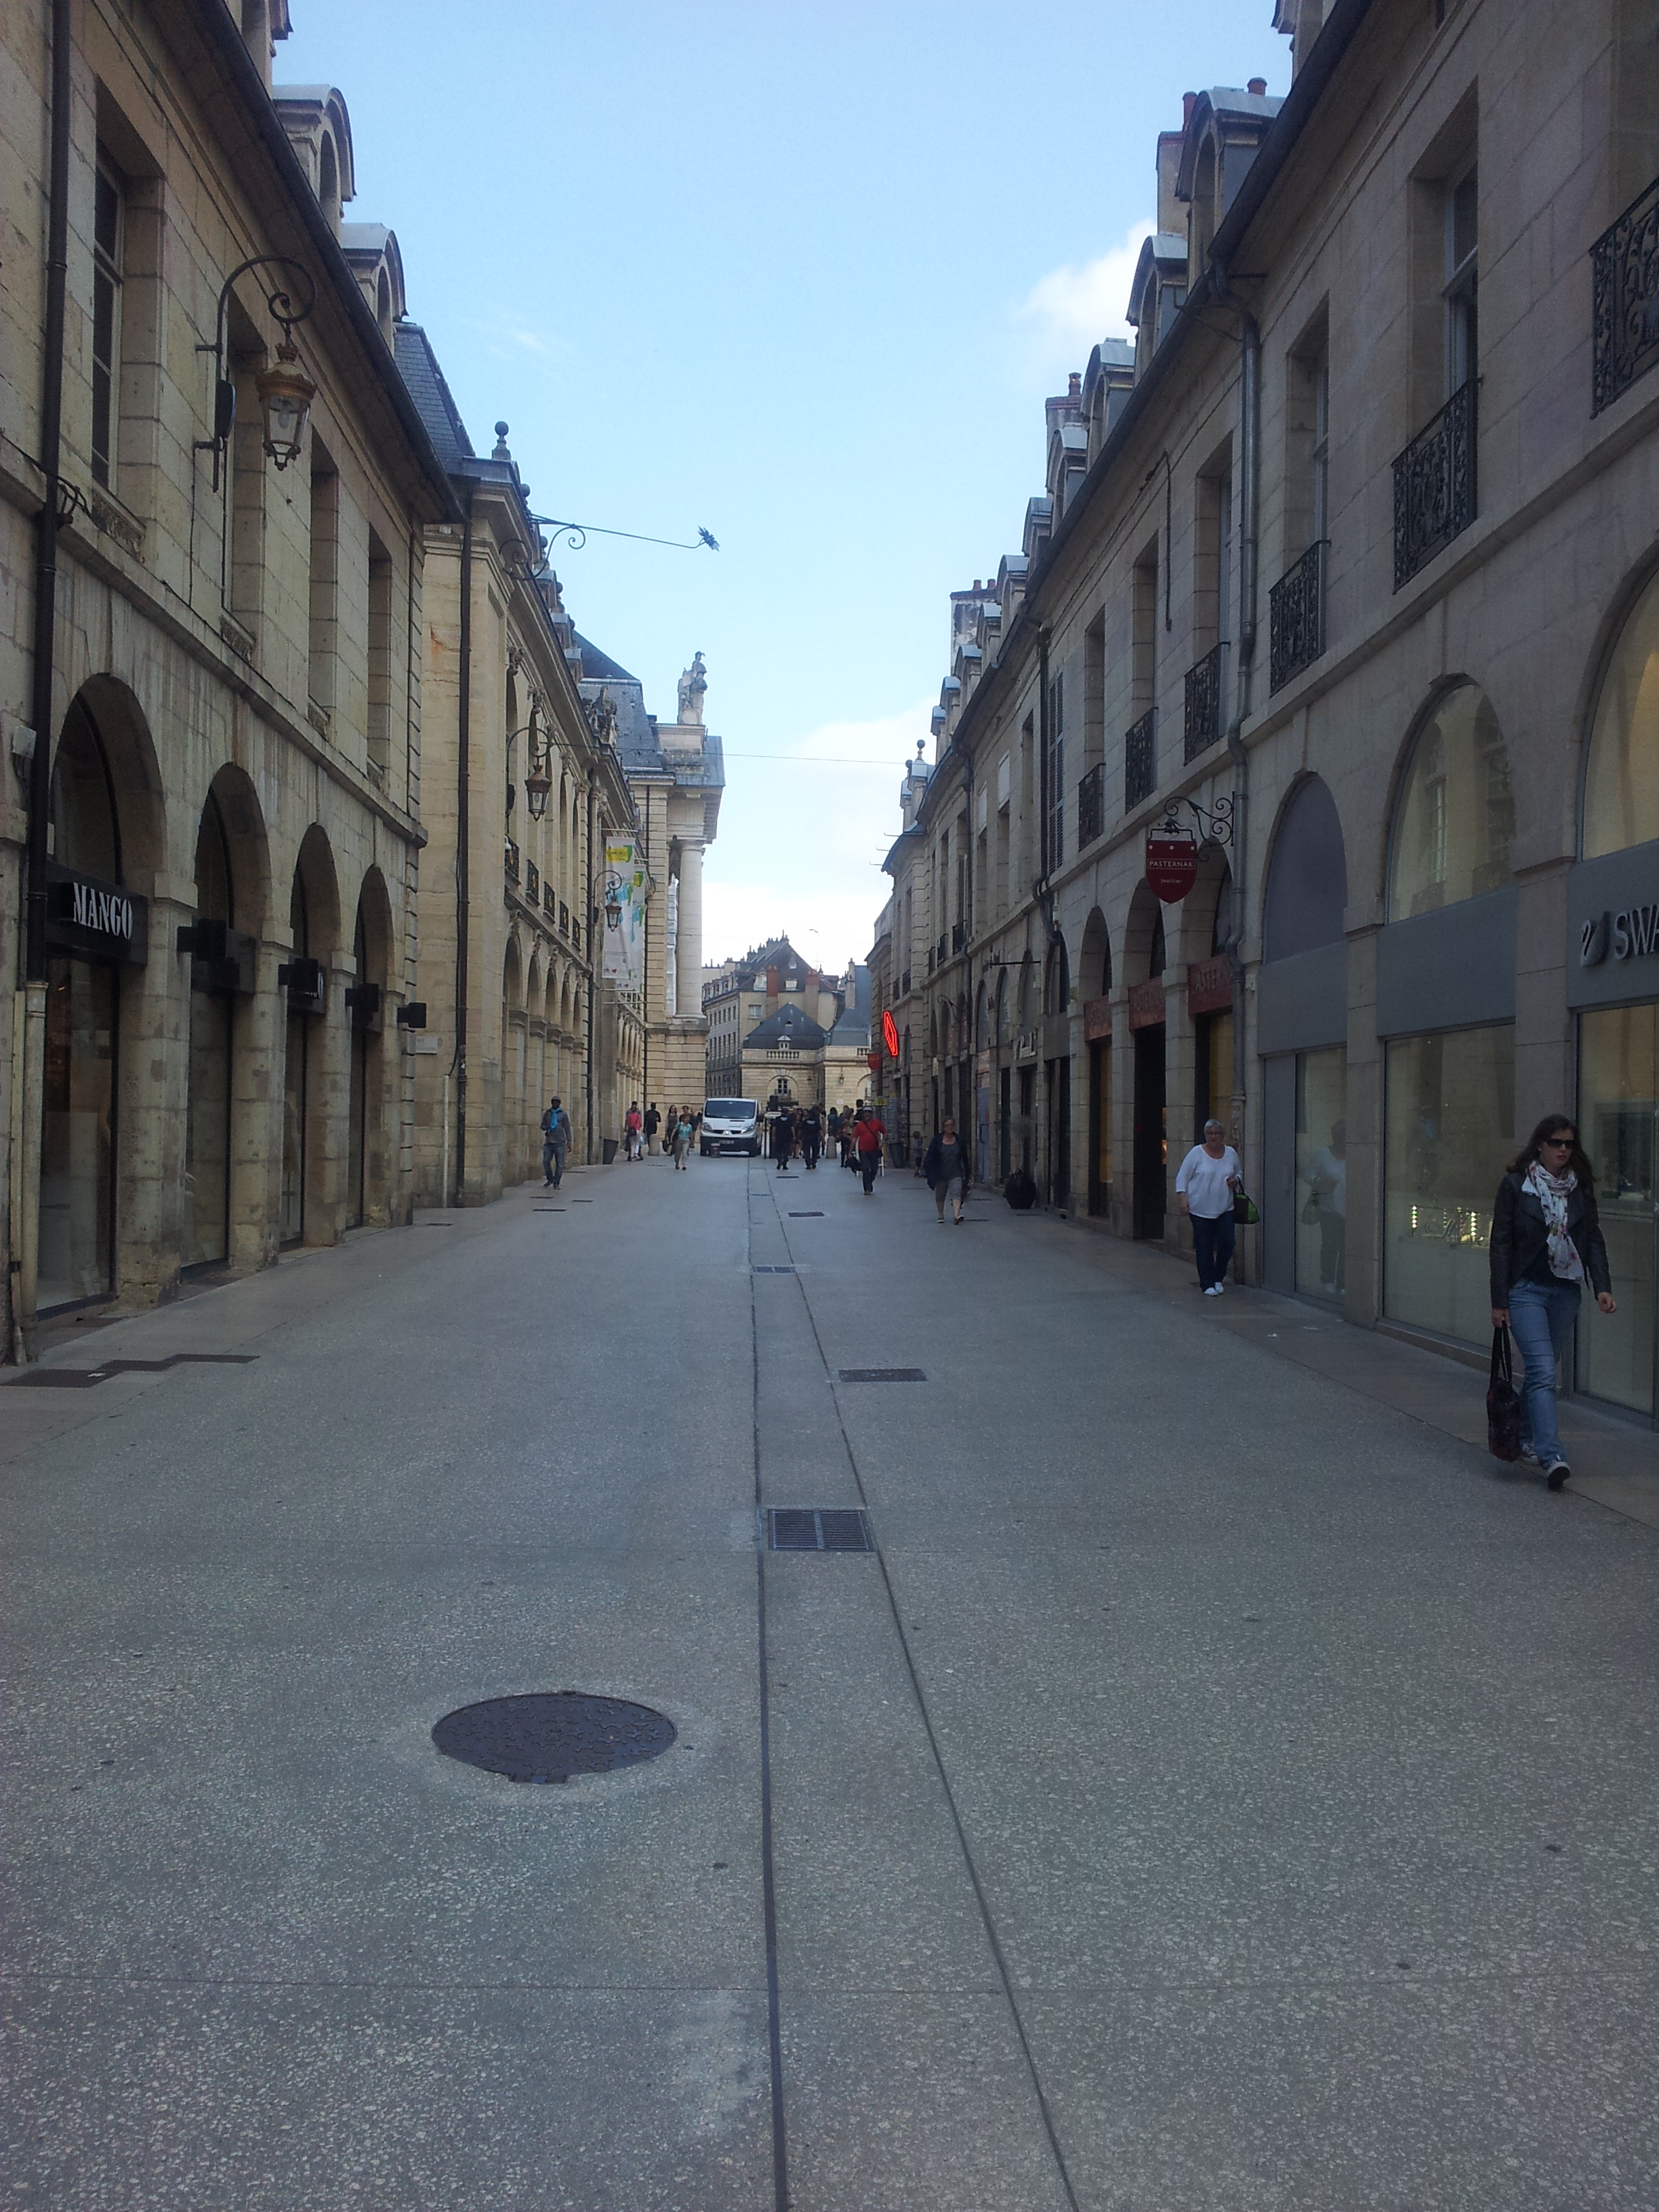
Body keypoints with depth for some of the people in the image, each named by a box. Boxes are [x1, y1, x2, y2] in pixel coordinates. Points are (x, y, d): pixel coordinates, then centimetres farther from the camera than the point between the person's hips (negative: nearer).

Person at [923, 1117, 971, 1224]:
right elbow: (930, 1156, 0)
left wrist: (966, 1174, 8)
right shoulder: (937, 1140, 0)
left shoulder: (959, 1141, 5)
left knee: (956, 1193, -17)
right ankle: (941, 1215, 28)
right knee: (940, 1195, 12)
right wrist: (929, 1171, -7)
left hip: (955, 1173, -1)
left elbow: (964, 1159, 10)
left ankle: (957, 1214, -29)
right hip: (940, 1173, 1)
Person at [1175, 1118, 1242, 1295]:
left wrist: (1236, 1180, -1)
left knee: (1227, 1244, -3)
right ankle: (1207, 1284, 11)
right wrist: (1183, 1199, -13)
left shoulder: (1231, 1153, 8)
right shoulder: (1197, 1153, -4)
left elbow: (1239, 1173, 22)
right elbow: (1182, 1177, -3)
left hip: (1225, 1208, 3)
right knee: (1204, 1247, 0)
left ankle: (1218, 1278, 19)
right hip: (1201, 1209, -3)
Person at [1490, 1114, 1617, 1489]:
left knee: (1543, 1368, 11)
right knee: (1543, 1371, -14)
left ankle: (1524, 1435, 31)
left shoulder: (1581, 1187, 7)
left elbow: (1593, 1239, 9)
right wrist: (1499, 1301, -6)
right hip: (1526, 1289, -4)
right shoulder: (1514, 1185, -4)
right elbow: (1501, 1243, -3)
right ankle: (1551, 1457, -20)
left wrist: (1602, 1286, -5)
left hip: (1565, 1290, 4)